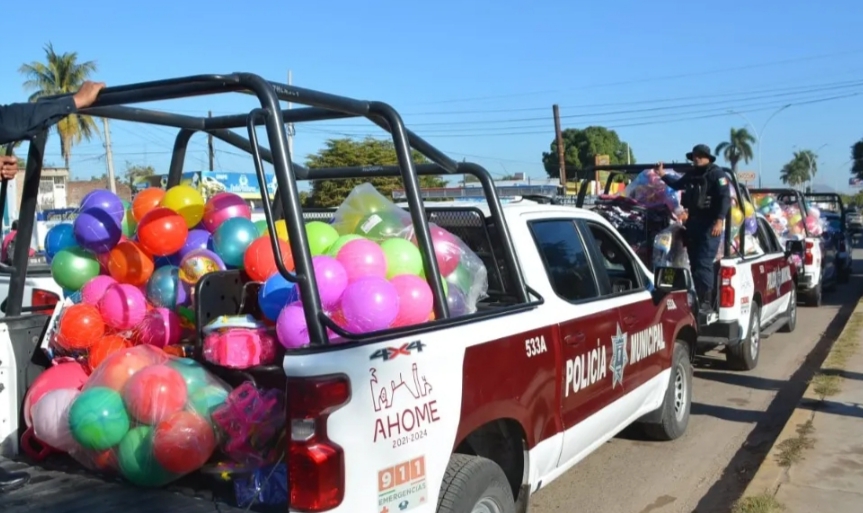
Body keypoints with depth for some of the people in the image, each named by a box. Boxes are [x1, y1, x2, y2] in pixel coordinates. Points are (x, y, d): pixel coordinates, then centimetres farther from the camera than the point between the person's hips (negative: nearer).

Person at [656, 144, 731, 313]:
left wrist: (719, 220, -27)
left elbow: (725, 198, -17)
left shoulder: (717, 174, -8)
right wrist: (663, 175, 28)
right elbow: (677, 185, 37)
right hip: (693, 222, 8)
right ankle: (699, 298, 19)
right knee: (694, 262, 11)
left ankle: (707, 301, -12)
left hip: (710, 224, -8)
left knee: (704, 262, -14)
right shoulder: (691, 174, 16)